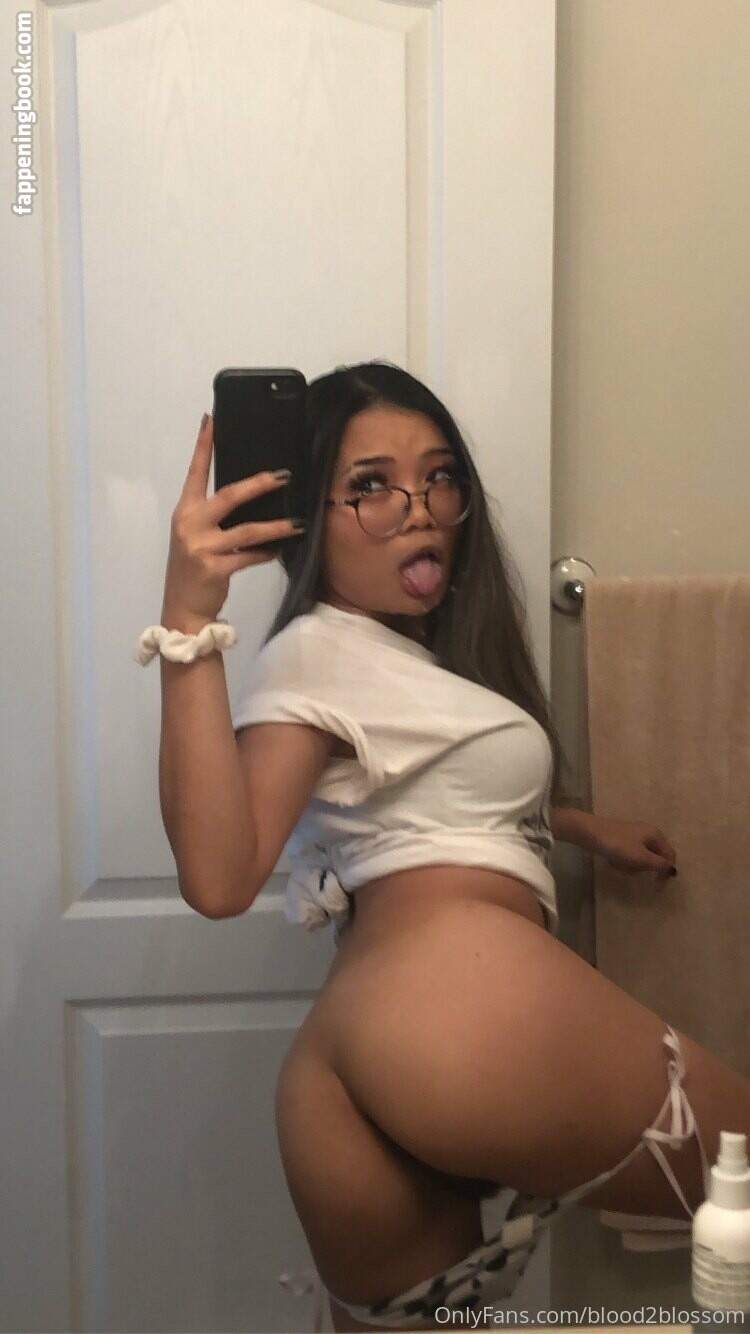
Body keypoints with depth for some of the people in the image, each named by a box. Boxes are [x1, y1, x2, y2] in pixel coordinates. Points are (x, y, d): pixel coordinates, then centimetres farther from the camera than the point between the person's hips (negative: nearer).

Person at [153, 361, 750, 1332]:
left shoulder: (406, 656, 25)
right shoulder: (317, 651, -4)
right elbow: (219, 877, -19)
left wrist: (585, 827, 45)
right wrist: (189, 628, -25)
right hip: (463, 1009, -9)